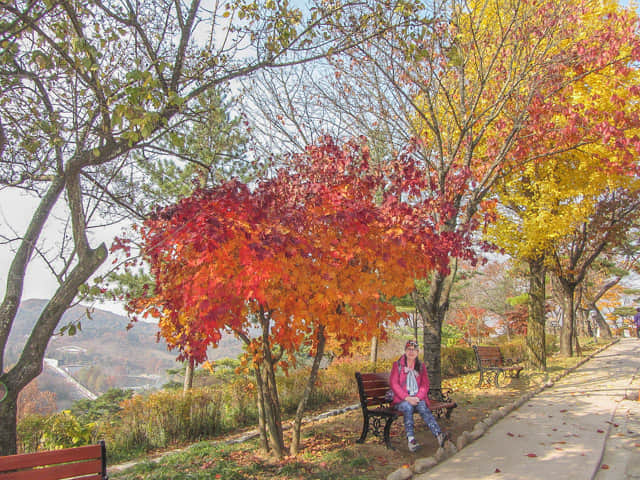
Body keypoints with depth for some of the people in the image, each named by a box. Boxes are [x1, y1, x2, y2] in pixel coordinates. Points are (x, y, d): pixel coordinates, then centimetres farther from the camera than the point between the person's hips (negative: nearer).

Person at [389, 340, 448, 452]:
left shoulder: (421, 366, 17)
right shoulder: (397, 365, 8)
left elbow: (425, 385, 10)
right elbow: (393, 384, -2)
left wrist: (418, 397, -10)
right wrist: (407, 398, -14)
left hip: (418, 398, 2)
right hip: (402, 399, -2)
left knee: (423, 408, -31)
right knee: (408, 407, -34)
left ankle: (438, 435, -48)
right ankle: (410, 439, -45)